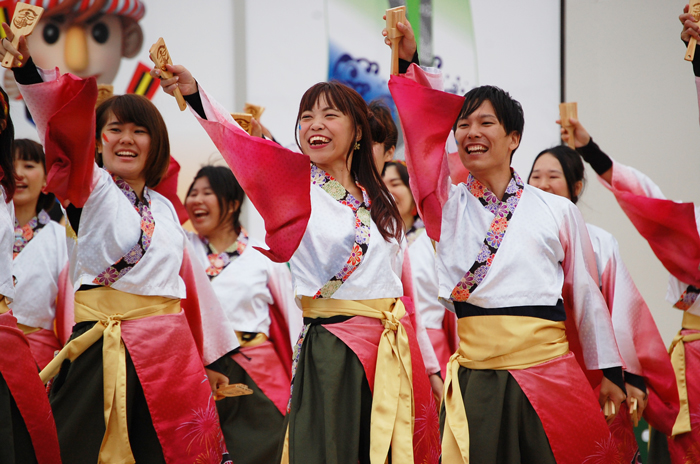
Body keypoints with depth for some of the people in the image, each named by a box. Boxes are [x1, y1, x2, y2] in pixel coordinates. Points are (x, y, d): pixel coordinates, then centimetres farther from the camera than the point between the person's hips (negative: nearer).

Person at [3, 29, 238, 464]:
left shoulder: (165, 208, 17)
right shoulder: (90, 188, 2)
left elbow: (189, 278, 22)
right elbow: (65, 125, -16)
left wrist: (213, 354, 23)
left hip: (171, 351, 5)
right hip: (103, 351, -4)